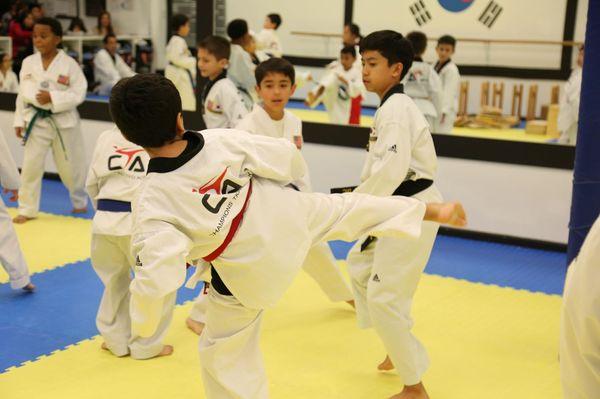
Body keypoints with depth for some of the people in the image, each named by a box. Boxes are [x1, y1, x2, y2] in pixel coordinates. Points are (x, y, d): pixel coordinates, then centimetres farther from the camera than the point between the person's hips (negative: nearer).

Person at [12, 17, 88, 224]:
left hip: (64, 121, -2)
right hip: (36, 120, 2)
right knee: (31, 165, 0)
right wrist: (19, 120, 3)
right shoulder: (28, 63, 0)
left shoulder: (69, 64, -10)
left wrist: (52, 98, -23)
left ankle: (80, 201, 36)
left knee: (70, 166, 11)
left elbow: (78, 94, -13)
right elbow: (23, 93, 6)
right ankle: (27, 210, 12)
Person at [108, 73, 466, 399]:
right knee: (348, 208, 29)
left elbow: (157, 278, -34)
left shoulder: (152, 204, -30)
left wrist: (142, 324, -13)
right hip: (286, 217, 3)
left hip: (247, 277, -3)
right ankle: (432, 211, 45)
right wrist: (292, 167, 15)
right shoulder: (222, 140, -21)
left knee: (226, 358, 17)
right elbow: (288, 161, -10)